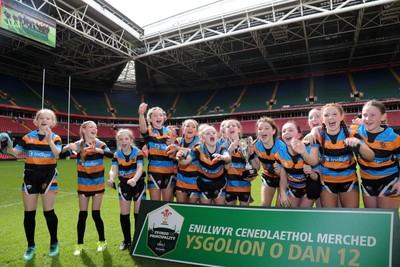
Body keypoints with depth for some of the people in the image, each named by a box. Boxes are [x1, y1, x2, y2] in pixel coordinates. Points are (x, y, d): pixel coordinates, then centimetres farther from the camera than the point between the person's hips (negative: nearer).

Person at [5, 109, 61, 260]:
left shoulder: (55, 138, -2)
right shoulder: (28, 137, 5)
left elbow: (58, 154, -19)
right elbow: (15, 153, 1)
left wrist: (49, 140, -31)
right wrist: (8, 147, -19)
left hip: (48, 176, -2)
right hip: (30, 176, 3)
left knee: (48, 212, -2)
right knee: (29, 213, 6)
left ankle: (54, 243, 19)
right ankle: (31, 246, 24)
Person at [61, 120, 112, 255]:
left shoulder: (100, 144, -7)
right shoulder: (78, 144, -4)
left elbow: (110, 154, -25)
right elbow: (62, 155, -13)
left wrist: (97, 149, -43)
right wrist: (67, 147, -34)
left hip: (98, 184, -1)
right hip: (83, 185, 1)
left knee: (96, 214, 4)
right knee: (82, 214, 5)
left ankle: (102, 241, 22)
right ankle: (79, 244, 19)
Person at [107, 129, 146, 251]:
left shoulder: (138, 152, -14)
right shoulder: (116, 155, -5)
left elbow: (140, 168, -28)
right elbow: (113, 170, -18)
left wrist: (134, 179, -49)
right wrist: (111, 179, -42)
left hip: (138, 183, -3)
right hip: (124, 185, 3)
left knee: (138, 213, 2)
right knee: (124, 213, 4)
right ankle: (127, 240, 22)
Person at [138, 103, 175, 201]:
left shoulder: (169, 132, 8)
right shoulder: (148, 132, -1)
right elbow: (143, 128, -27)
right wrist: (141, 113, -46)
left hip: (169, 171, 3)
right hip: (154, 171, -3)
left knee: (168, 202, 10)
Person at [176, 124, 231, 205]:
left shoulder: (221, 148, -19)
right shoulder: (198, 150, -18)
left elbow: (228, 157, -39)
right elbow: (185, 162, -22)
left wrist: (222, 157, -63)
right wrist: (180, 159, -46)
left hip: (219, 182, 1)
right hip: (204, 183, 0)